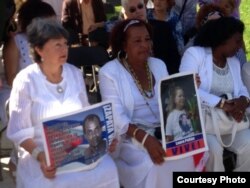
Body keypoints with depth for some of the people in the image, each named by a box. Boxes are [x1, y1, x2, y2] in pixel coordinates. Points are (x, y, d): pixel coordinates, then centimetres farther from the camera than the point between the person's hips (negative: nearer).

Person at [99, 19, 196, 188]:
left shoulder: (159, 65, 11)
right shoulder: (109, 72, -6)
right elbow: (117, 118, -15)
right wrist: (145, 138, -30)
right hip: (130, 137, -5)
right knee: (155, 163, -31)